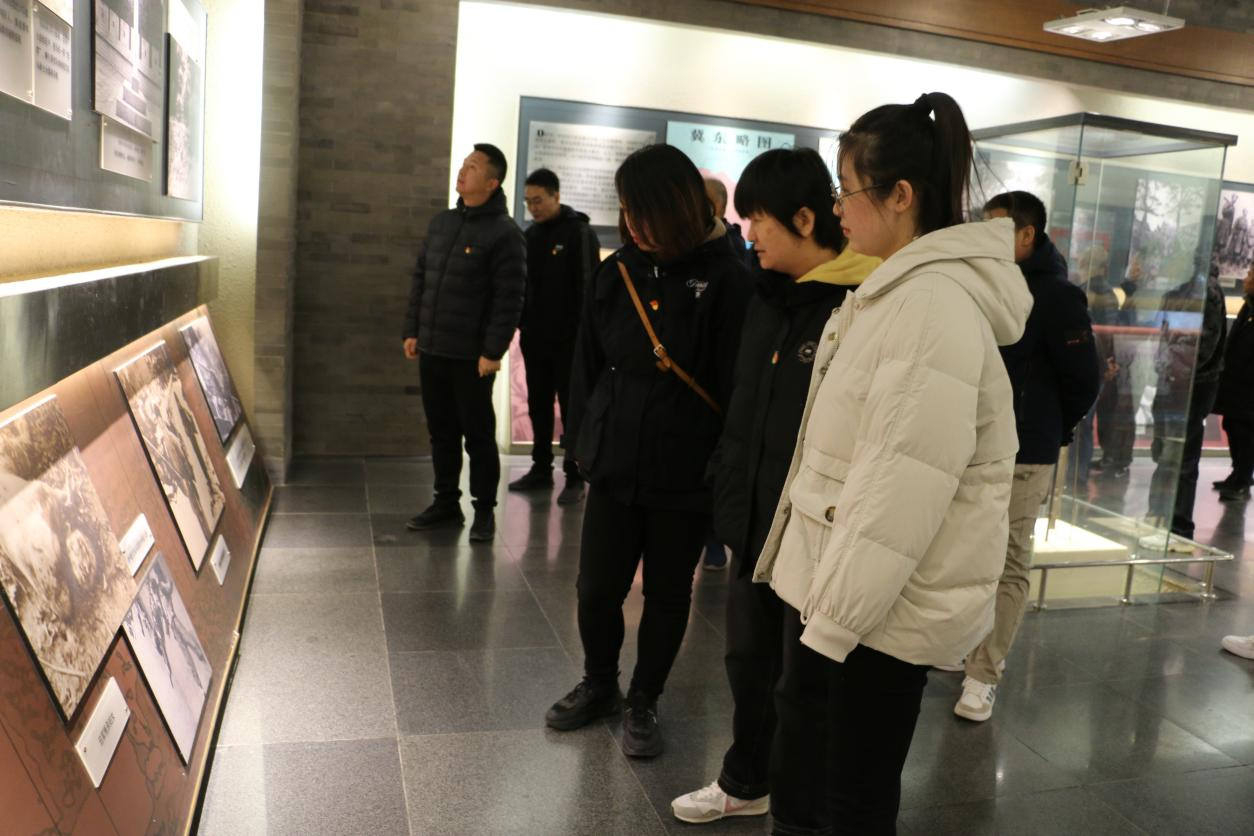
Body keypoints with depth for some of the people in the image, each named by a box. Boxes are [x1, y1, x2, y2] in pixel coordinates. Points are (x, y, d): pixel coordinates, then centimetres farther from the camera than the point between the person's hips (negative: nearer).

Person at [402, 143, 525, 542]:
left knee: (478, 435, 3)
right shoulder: (441, 222, 12)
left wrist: (492, 351, -17)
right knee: (441, 432, 14)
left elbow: (509, 299, -14)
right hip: (431, 351, 6)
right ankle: (446, 502, 27)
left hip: (472, 357, -6)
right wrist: (412, 331, 11)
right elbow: (420, 279, 16)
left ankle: (484, 511, 16)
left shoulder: (505, 233, -9)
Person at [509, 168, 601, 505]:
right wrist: (522, 324, 8)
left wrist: (583, 332, -17)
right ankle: (541, 468, 22)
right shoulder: (531, 234, 12)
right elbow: (522, 284, 16)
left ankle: (574, 477, 7)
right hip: (535, 338, 7)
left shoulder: (580, 232, -8)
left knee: (571, 408, 0)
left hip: (568, 339, -6)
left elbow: (588, 286, -13)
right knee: (538, 406, 12)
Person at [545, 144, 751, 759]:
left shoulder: (724, 280, -10)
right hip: (614, 465, 4)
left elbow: (736, 383, -11)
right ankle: (598, 685, 36)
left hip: (684, 475, -3)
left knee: (667, 595, 12)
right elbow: (587, 364, 10)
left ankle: (643, 702, 34)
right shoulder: (616, 273, 4)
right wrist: (584, 440, 7)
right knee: (596, 590, 8)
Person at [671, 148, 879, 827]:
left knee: (807, 681, 10)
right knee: (748, 659, 21)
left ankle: (800, 810, 31)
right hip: (752, 519, 8)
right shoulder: (766, 297, 9)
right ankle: (746, 782, 44)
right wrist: (728, 500, 14)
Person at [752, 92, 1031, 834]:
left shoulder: (934, 301, -21)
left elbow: (906, 486, -25)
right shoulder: (905, 287, 12)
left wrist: (834, 620, -20)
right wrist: (824, 600, 17)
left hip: (883, 606, -9)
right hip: (844, 583, 9)